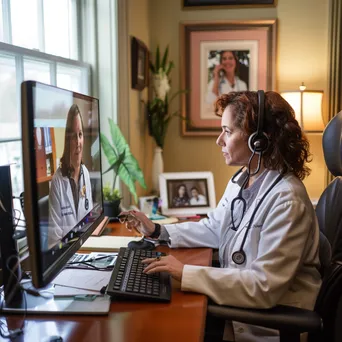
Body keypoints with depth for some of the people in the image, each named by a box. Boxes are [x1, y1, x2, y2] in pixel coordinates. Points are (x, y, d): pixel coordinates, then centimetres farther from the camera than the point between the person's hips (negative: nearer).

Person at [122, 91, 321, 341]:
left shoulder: (286, 200, -27)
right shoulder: (242, 180, 3)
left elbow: (264, 287, -29)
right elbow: (213, 229, 13)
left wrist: (186, 273, -31)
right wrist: (158, 231, 3)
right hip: (237, 306, 7)